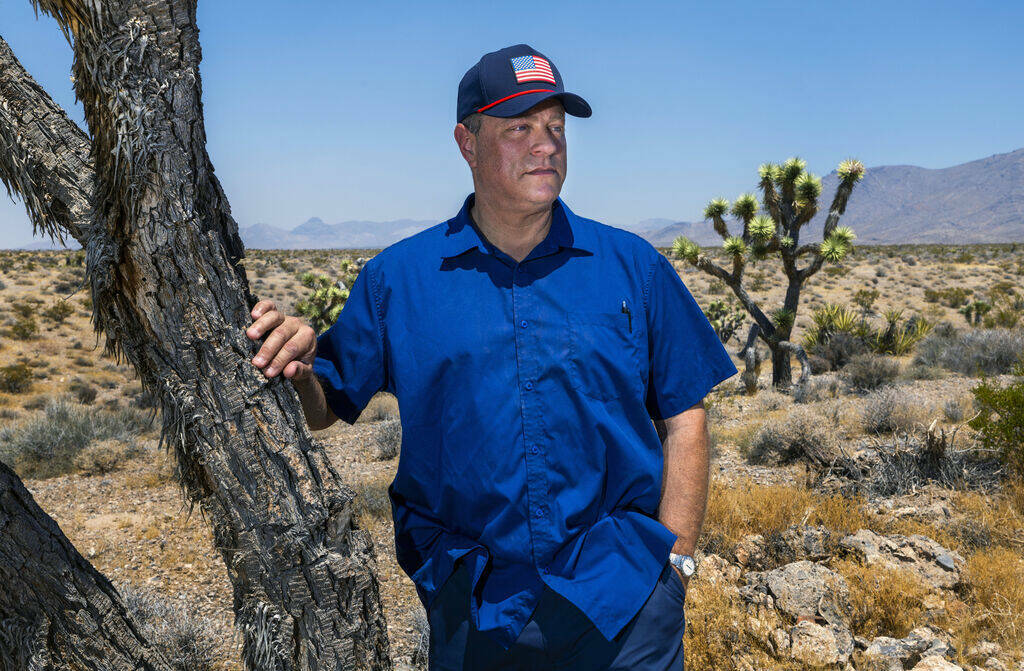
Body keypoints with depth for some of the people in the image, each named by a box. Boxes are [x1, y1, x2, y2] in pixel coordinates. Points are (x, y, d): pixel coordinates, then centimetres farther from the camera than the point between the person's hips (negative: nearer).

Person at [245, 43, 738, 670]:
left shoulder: (633, 266, -1)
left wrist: (675, 560, -3)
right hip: (470, 602, 0)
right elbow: (325, 410, 2)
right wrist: (297, 368, -20)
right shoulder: (397, 277, -1)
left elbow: (684, 420, 2)